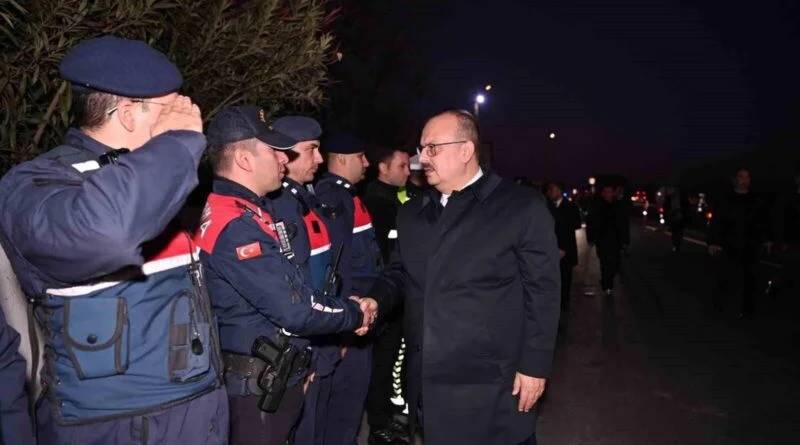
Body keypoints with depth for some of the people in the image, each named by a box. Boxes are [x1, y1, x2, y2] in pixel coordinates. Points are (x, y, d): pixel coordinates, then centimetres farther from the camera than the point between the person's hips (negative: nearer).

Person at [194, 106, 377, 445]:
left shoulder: (248, 212, 8)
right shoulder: (236, 225, -25)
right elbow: (294, 309, -26)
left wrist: (344, 307, 4)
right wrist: (355, 314, -11)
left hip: (273, 375, 10)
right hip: (259, 387, -10)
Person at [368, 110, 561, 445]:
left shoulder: (522, 207, -7)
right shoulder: (411, 213, 10)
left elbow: (541, 293, -7)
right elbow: (397, 275, 16)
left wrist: (535, 366, -9)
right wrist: (375, 302, -4)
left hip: (491, 387, -4)